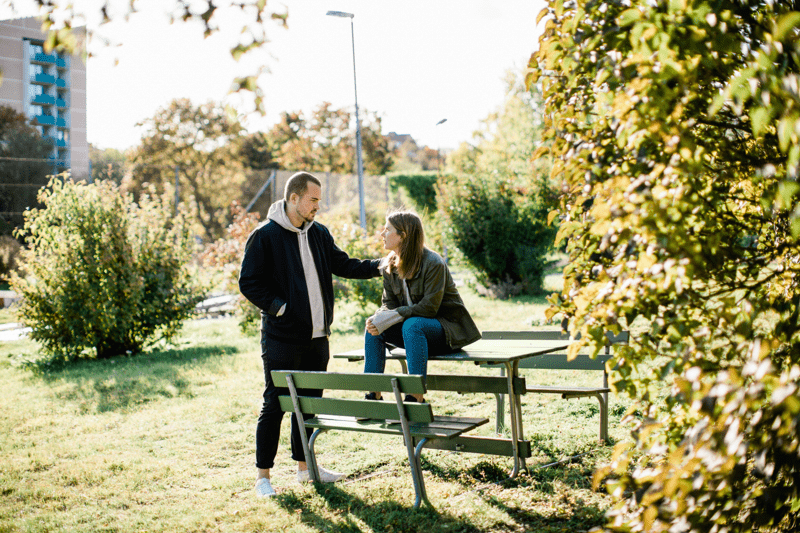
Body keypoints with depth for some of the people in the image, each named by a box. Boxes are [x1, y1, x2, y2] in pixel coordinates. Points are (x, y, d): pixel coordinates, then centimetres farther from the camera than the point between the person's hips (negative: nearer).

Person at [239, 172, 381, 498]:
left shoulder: (318, 233, 11)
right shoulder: (265, 236, -9)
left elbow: (342, 265, 14)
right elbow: (248, 283, -9)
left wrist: (379, 266, 1)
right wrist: (279, 308, -17)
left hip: (316, 337, 7)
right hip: (281, 339, -7)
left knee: (310, 401, 15)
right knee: (275, 405, -1)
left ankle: (305, 466, 28)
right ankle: (263, 475, 10)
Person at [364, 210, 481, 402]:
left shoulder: (433, 263, -20)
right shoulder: (389, 265, 3)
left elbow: (429, 307, -24)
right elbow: (388, 303, 3)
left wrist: (391, 317, -29)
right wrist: (378, 319, -21)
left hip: (448, 330, -7)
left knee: (412, 325, -36)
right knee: (373, 328, -14)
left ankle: (416, 397, -35)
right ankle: (373, 394, -13)